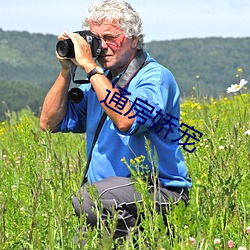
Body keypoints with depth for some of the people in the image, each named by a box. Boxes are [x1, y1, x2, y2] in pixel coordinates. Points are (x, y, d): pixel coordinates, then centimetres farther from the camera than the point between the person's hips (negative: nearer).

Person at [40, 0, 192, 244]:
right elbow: (50, 123, 13)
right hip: (108, 190, 7)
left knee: (86, 199, -32)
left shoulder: (156, 77, -8)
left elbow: (126, 121, -27)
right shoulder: (99, 81, 15)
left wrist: (90, 67, -21)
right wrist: (66, 71, 2)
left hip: (160, 192, -7)